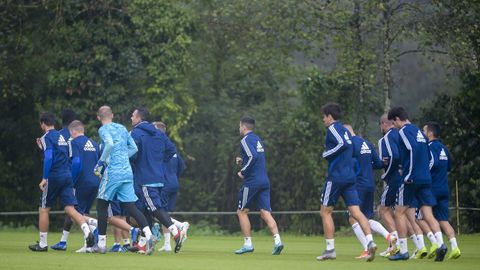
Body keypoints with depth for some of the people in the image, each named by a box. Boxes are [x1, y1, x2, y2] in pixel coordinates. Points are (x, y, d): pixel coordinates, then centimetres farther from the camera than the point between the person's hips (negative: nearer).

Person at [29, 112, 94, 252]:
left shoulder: (46, 137, -6)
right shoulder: (61, 136, 18)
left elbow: (48, 158, -19)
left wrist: (45, 178, -19)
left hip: (53, 177, -6)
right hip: (67, 175, 6)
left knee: (43, 210, 7)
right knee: (70, 208, -2)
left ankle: (42, 244, 12)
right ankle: (87, 232, -26)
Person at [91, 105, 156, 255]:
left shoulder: (103, 129, -4)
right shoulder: (122, 128, 17)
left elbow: (110, 144, -23)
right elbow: (134, 148, 19)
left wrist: (101, 162, -13)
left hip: (112, 172, -6)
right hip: (127, 172, 6)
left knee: (102, 205, 7)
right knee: (130, 207, 3)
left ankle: (101, 243, 8)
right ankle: (149, 235, -16)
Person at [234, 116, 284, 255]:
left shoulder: (246, 140, -8)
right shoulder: (257, 139, 19)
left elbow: (253, 156, -23)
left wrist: (243, 172, -13)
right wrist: (243, 161, 18)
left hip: (252, 181, -8)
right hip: (264, 180, 8)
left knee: (242, 211, 5)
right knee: (265, 212, 0)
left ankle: (248, 243, 2)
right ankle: (277, 240, -17)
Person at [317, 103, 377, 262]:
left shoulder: (333, 128, -5)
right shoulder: (345, 131, 21)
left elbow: (342, 144, -21)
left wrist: (326, 154, -10)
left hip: (336, 177, -8)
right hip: (350, 177, 8)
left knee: (325, 212, 4)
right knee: (356, 212, -2)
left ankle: (330, 250, 2)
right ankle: (370, 242, -21)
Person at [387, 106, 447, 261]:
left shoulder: (404, 131, -6)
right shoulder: (418, 131, 19)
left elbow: (413, 149, -21)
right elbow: (427, 155, 20)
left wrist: (408, 175, -20)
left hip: (412, 179, -7)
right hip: (426, 178, 7)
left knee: (399, 212, 5)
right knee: (428, 215, 1)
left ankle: (403, 251, 4)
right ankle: (440, 244, -19)